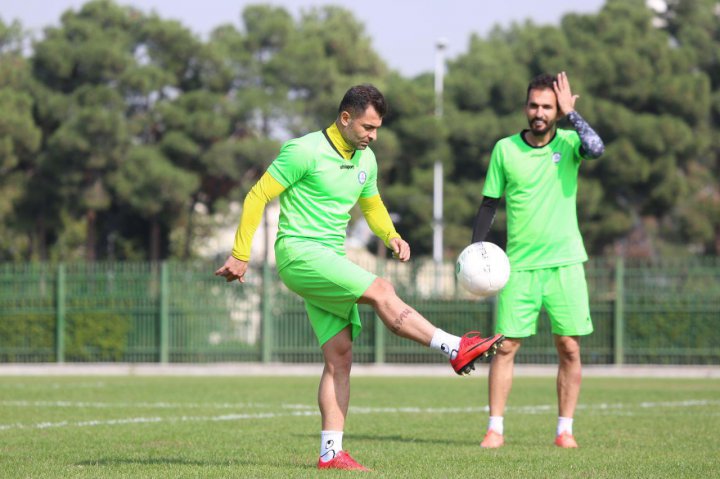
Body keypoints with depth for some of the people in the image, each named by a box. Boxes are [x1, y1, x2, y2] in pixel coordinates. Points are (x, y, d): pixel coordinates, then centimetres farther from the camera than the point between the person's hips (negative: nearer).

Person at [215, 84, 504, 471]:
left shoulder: (365, 160, 11)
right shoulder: (304, 151, -12)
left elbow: (371, 204, 27)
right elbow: (258, 196, -9)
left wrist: (390, 235, 6)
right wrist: (240, 255, -10)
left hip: (330, 261, 8)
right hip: (298, 253, -8)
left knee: (340, 356, -1)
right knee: (380, 290, -23)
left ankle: (331, 453, -2)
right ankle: (456, 350, -25)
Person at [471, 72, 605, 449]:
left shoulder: (568, 143, 1)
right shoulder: (505, 149, 3)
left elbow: (596, 149, -23)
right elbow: (489, 204, 9)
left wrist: (570, 113, -18)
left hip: (564, 262, 0)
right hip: (520, 263, 0)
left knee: (569, 348, 0)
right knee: (506, 346, -4)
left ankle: (565, 429, 8)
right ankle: (495, 428, 3)